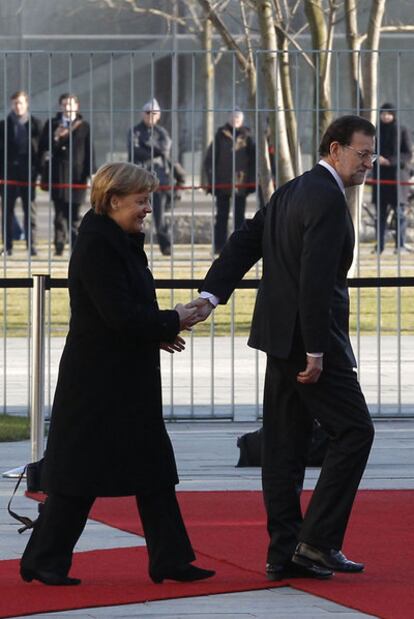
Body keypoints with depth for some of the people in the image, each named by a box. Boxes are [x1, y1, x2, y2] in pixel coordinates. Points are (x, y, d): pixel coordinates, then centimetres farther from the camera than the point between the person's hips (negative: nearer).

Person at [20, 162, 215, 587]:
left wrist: (157, 334, 4)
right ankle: (43, 562, 8)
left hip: (130, 381, 10)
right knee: (80, 474, -2)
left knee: (154, 473, 9)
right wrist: (170, 324, -11)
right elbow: (120, 314, -23)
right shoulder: (97, 246, -17)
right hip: (97, 381, -10)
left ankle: (170, 560, 12)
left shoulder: (121, 243, 14)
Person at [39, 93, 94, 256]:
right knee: (59, 213, 1)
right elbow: (43, 148, 6)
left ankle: (76, 246, 5)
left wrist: (90, 173, -4)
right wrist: (55, 138, -12)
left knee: (74, 214, 0)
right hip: (57, 174, 1)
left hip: (76, 175, -1)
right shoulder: (51, 125, 10)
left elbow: (89, 151, 3)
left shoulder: (84, 126, 6)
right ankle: (59, 246, 3)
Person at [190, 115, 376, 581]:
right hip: (308, 338, -10)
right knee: (353, 431, -3)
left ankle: (284, 553, 11)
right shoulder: (328, 198, -15)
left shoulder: (289, 193, 16)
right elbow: (315, 279, -22)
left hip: (280, 337, 10)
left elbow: (243, 244, 10)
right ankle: (317, 542, -6)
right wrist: (316, 351, -21)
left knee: (285, 445, 9)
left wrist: (211, 296, -1)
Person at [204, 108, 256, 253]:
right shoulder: (221, 136, 4)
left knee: (240, 216, 4)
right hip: (222, 184, -1)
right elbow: (209, 159, 4)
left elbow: (253, 159, 9)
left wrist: (251, 181, 2)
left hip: (241, 185, 1)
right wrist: (212, 180, -3)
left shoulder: (246, 137, 7)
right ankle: (219, 246, 4)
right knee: (222, 216, 2)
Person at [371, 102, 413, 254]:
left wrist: (390, 161, -16)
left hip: (397, 175, -3)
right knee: (380, 212, 3)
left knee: (399, 210, -7)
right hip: (380, 176, 3)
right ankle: (379, 245, 6)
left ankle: (400, 244, -4)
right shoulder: (376, 131, 12)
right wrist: (376, 158, -9)